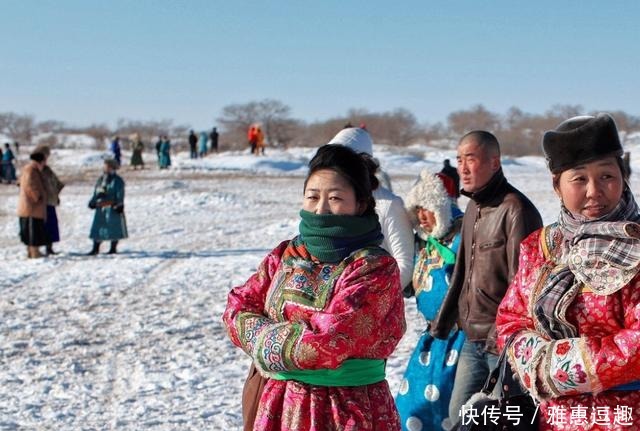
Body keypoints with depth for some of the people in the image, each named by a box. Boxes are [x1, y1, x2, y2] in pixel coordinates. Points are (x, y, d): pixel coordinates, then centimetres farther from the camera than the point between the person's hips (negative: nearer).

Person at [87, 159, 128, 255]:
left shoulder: (117, 180, -5)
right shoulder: (100, 179, 14)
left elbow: (120, 195, -9)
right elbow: (96, 192, 20)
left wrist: (119, 205, -15)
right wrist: (93, 202, 14)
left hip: (112, 207, -6)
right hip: (101, 207, 6)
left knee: (114, 227, -1)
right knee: (97, 227, 4)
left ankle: (113, 248, 8)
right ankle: (95, 248, 9)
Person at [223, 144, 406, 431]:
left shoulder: (375, 267, -14)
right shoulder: (284, 256, 5)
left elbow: (331, 340, -23)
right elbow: (238, 309, 3)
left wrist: (267, 342, -9)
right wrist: (294, 336, -13)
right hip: (281, 405, 5)